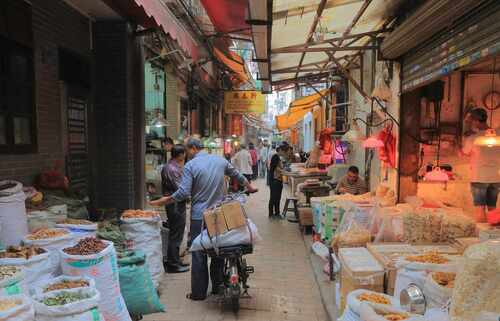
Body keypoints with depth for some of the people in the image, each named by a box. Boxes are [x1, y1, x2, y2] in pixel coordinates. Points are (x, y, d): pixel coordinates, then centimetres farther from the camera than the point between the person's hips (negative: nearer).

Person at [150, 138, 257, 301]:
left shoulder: (190, 165, -9)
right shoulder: (220, 160, 5)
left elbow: (183, 193, -15)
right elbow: (237, 175, 18)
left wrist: (163, 201, -3)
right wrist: (250, 187, 35)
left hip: (199, 216, -4)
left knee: (199, 255, 5)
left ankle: (199, 292, 14)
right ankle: (217, 286, 28)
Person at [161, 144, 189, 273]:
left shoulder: (168, 166, 13)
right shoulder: (172, 169, -20)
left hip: (174, 204, 10)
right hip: (176, 205, -10)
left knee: (175, 233, 17)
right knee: (176, 235, -2)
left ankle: (174, 260, 28)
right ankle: (173, 264, 7)